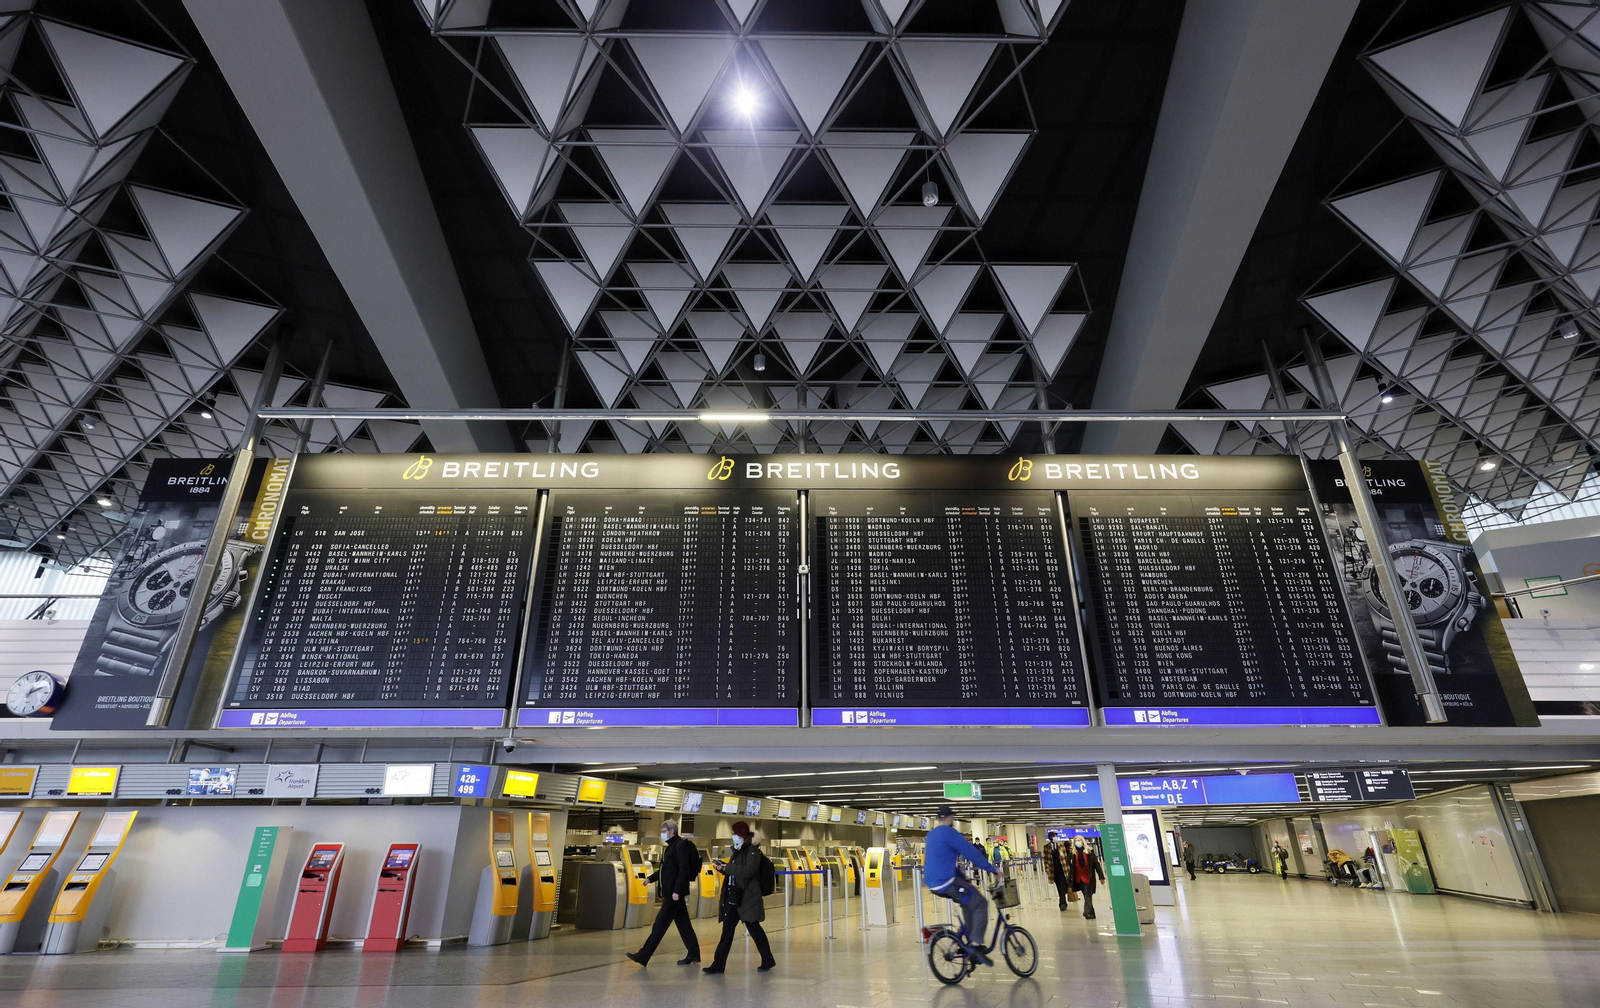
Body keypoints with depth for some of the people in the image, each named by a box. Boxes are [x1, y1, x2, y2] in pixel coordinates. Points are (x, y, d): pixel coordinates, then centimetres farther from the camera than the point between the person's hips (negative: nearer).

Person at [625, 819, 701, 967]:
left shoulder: (680, 845, -15)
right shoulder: (671, 846, 16)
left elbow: (684, 870, -21)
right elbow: (665, 869, 22)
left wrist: (677, 891, -23)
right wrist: (650, 878, 10)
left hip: (675, 892, -10)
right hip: (671, 891, 10)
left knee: (660, 924, -4)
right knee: (683, 923, 13)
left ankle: (643, 956, 1)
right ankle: (693, 954, 20)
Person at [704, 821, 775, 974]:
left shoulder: (752, 850, -11)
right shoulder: (738, 851, 15)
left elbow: (749, 871, -24)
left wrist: (728, 867, -21)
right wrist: (723, 868, 4)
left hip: (747, 897, -8)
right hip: (733, 896, 8)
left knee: (754, 928, 2)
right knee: (727, 931, 6)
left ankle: (768, 960, 16)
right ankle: (718, 964, 10)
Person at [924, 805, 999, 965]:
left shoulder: (931, 834, 17)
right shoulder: (949, 833, -11)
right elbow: (971, 852, -12)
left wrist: (962, 876, 28)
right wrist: (992, 869, -2)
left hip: (933, 882, 9)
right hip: (946, 882, -9)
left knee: (969, 901, 24)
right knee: (980, 904, -3)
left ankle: (971, 942, 23)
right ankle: (975, 944, -11)